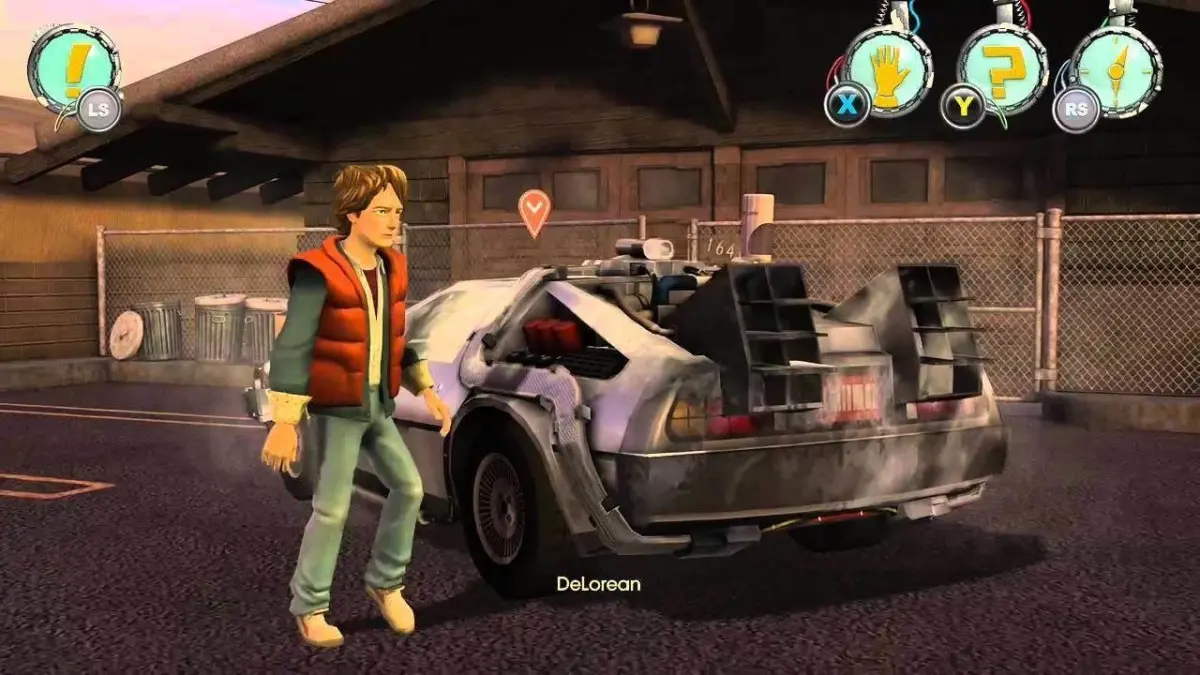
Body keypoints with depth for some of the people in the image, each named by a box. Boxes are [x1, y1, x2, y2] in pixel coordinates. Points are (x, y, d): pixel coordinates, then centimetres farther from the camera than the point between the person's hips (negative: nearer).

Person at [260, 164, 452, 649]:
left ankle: (386, 583, 27)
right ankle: (309, 609, 13)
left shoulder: (392, 270, 3)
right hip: (337, 408, -7)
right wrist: (284, 422, -23)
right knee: (332, 509, -4)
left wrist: (427, 391, 12)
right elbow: (292, 350, -20)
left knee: (409, 488, 8)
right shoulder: (320, 273, -20)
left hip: (379, 405, 7)